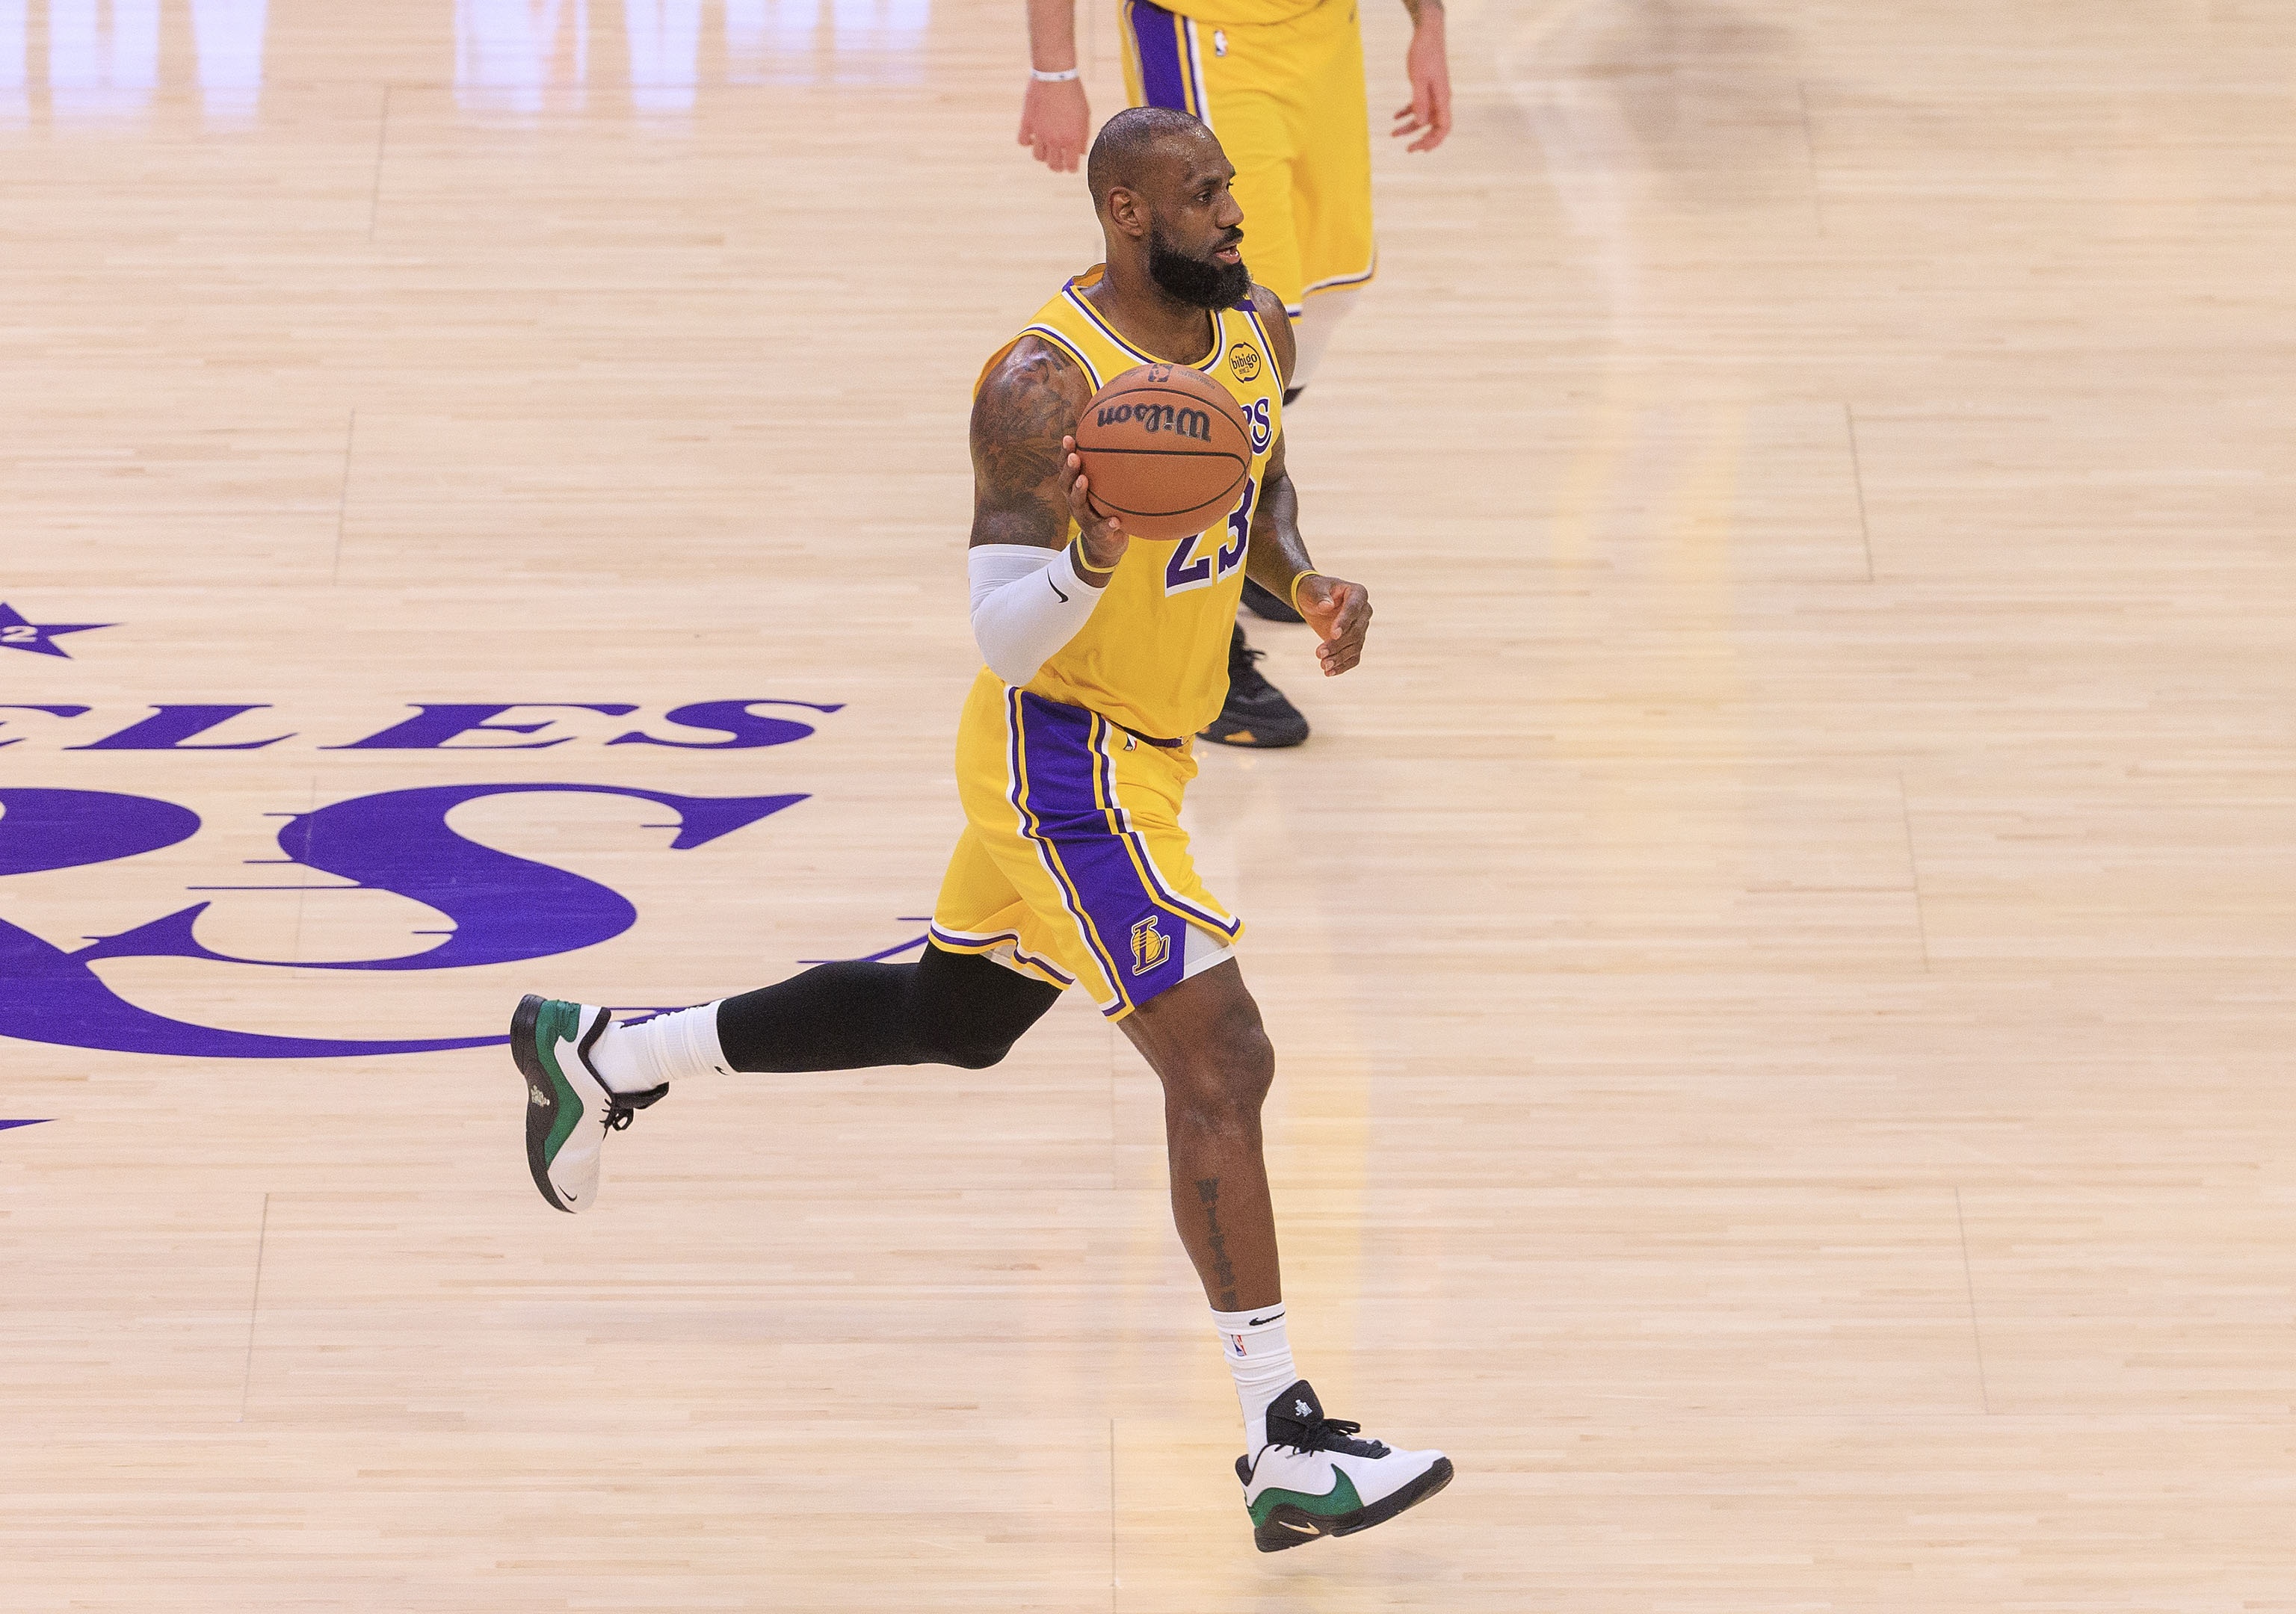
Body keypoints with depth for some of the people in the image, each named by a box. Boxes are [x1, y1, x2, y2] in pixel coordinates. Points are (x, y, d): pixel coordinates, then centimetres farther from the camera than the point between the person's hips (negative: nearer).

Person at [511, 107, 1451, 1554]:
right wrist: (1092, 562, -46)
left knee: (954, 1019, 24)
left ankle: (607, 1057, 40)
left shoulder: (1255, 327, -1)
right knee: (1221, 1065, -14)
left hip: (1146, 751, 9)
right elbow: (1002, 639, -26)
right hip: (1065, 762, -9)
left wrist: (1307, 580, -1)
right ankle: (1289, 1457, -11)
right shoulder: (1045, 384, -25)